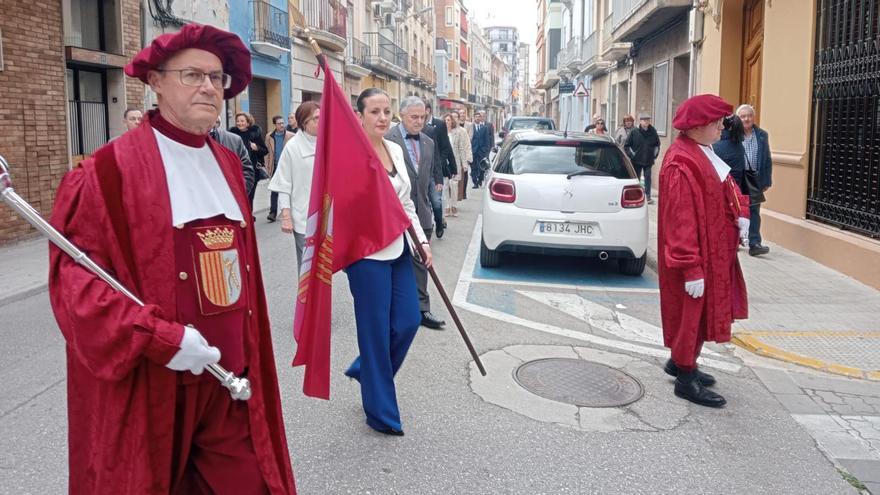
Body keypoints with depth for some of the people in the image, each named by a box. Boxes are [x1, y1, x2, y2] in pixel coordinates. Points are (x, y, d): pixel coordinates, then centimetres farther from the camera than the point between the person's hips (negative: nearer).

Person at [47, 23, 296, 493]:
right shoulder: (111, 168, -10)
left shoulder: (227, 164, 11)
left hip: (230, 376, 6)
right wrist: (158, 338, -23)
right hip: (147, 384, -5)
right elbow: (74, 271, -14)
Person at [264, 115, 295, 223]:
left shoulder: (291, 136, -6)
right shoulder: (269, 136, 2)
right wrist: (268, 167, 1)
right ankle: (273, 212, 2)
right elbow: (267, 153, 5)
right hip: (276, 166, 1)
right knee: (274, 190, 0)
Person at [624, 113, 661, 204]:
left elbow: (657, 144, 17)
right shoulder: (634, 132, -6)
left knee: (648, 178, -1)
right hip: (637, 161, -1)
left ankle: (648, 196, 2)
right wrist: (632, 155, -4)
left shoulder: (653, 132, 1)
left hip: (649, 161, 1)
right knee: (636, 179, 5)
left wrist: (655, 154, 10)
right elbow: (626, 146, 0)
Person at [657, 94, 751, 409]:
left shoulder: (705, 153, 8)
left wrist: (742, 215, 0)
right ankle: (686, 379, 16)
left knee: (702, 312, 20)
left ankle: (680, 362, 36)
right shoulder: (681, 164, -23)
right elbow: (681, 221, -26)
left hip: (714, 250, 10)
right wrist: (691, 269, -26)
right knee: (693, 313, 2)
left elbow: (727, 188, 20)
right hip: (696, 254, -10)